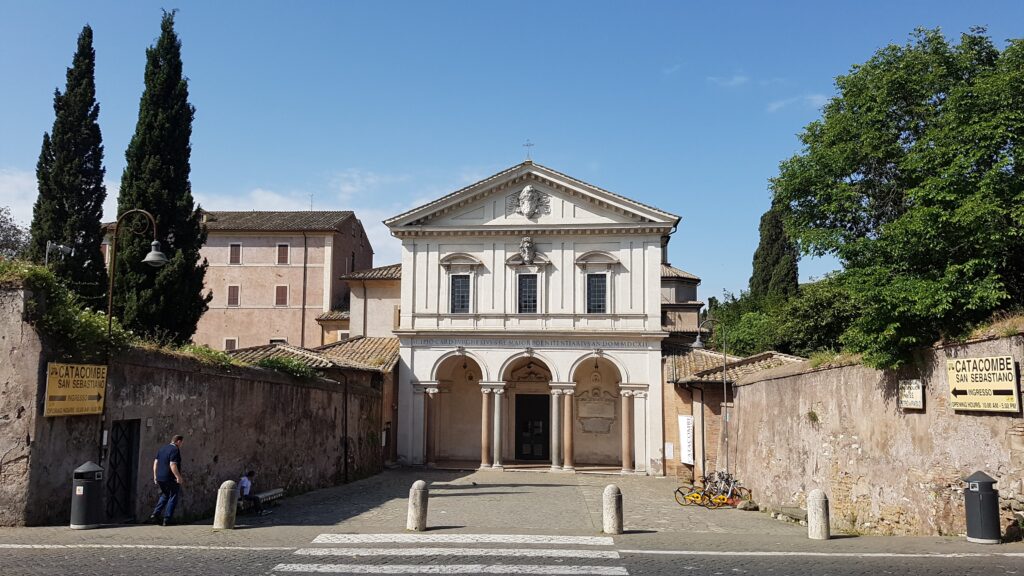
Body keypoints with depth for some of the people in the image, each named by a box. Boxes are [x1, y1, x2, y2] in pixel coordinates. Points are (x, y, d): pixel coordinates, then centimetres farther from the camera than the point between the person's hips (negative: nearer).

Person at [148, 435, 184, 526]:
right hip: (171, 478, -8)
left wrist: (155, 476, 18)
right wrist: (179, 477, -18)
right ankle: (166, 520, 2)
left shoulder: (162, 449, 12)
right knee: (173, 498, 3)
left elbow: (155, 462, 13)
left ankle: (155, 514, 12)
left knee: (164, 495, 24)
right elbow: (172, 465, -22)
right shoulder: (175, 450, -14)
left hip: (160, 478, 8)